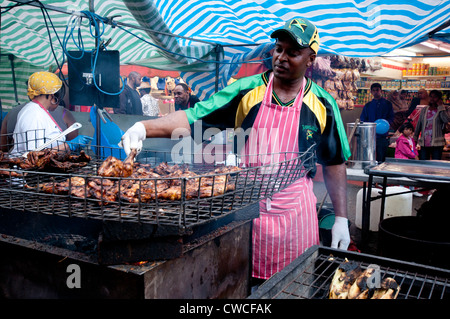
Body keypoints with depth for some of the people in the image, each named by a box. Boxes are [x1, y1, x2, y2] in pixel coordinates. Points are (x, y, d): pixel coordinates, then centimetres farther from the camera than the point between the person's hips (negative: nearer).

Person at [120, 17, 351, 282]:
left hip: (294, 214, 1)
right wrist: (145, 127, -22)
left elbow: (334, 164, 5)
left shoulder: (323, 105, 0)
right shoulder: (246, 91, -3)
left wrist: (341, 219, 3)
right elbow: (194, 118, -8)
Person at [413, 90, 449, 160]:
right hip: (424, 143, 3)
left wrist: (440, 106, -9)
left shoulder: (442, 110, 3)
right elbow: (418, 125, 15)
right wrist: (415, 139, 11)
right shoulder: (424, 110, 13)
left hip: (436, 144, -3)